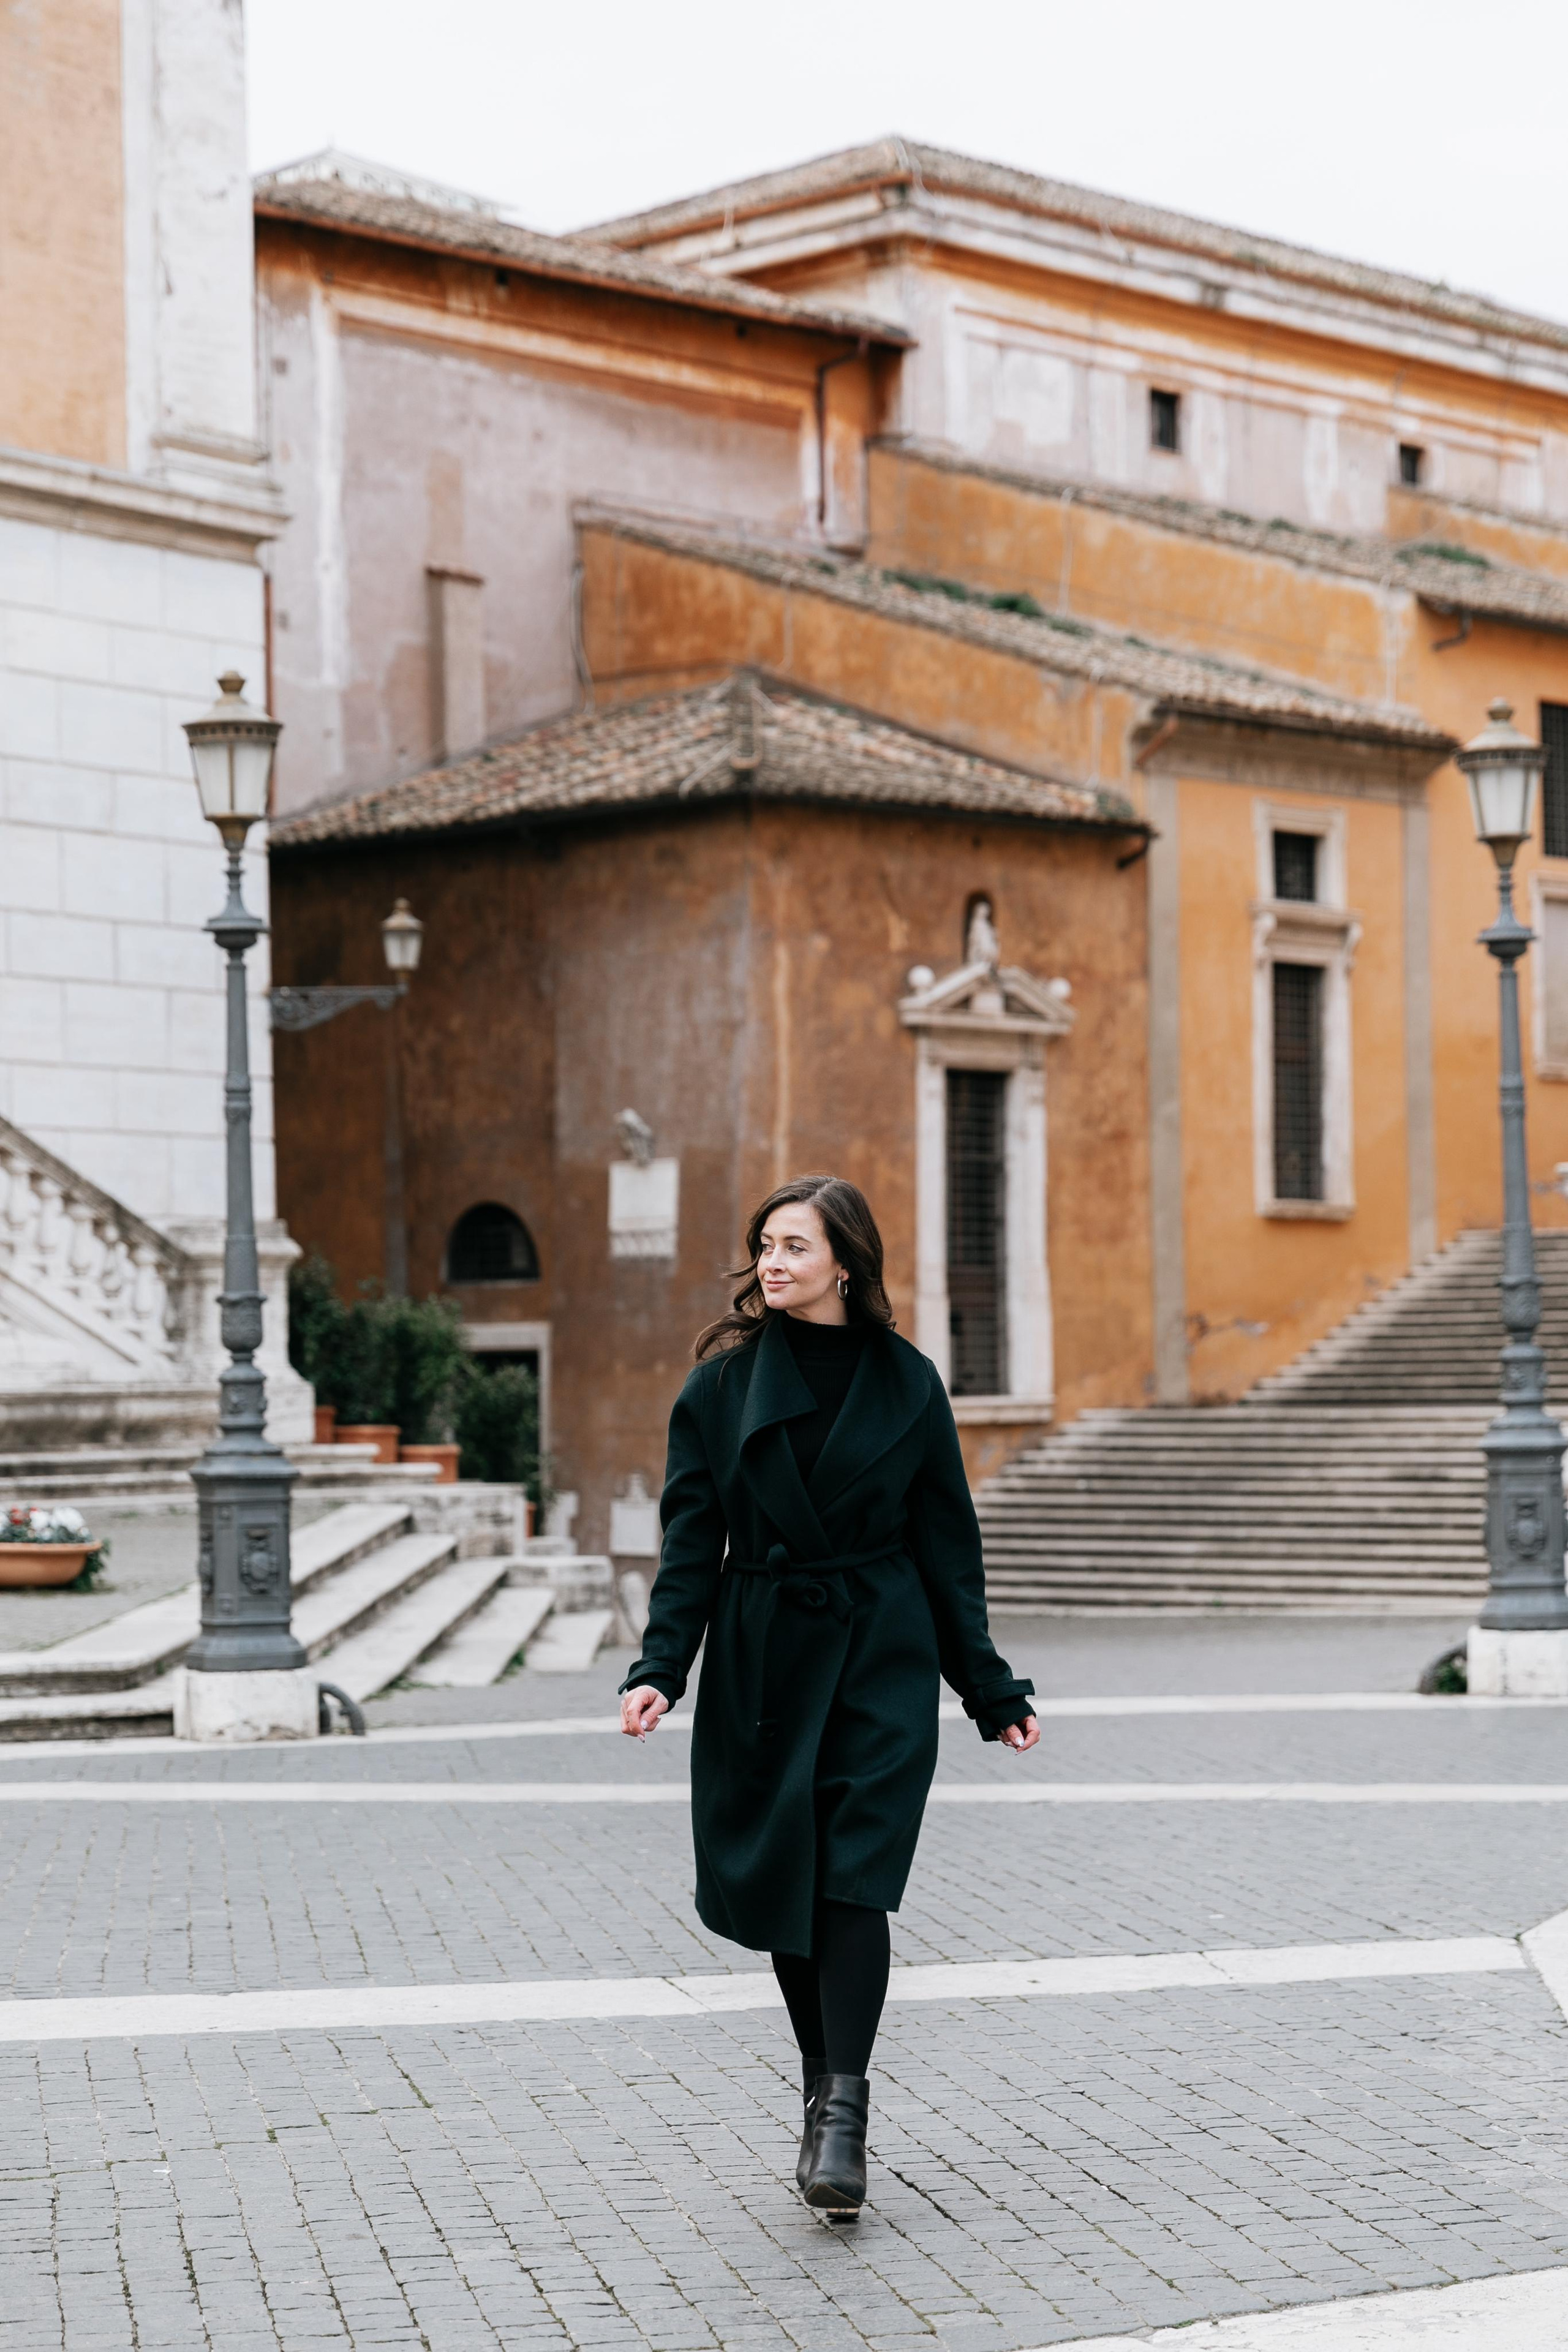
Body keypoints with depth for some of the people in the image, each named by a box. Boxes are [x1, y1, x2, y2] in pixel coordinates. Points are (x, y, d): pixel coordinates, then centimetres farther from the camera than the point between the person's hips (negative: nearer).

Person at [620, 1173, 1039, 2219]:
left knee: (855, 1874, -12)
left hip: (880, 1659, -1)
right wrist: (660, 1669, -11)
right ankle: (830, 2100, 19)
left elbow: (948, 1545, 6)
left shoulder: (907, 1384, 1)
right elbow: (691, 1542, 0)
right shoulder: (723, 1384, 1)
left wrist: (992, 1691, 7)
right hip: (761, 1658, 2)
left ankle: (841, 2114, -13)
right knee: (783, 1883, 5)